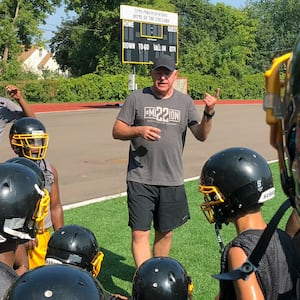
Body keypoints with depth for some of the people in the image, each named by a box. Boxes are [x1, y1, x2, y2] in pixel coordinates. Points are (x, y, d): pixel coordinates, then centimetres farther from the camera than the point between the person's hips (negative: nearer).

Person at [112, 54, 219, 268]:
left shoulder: (185, 102, 7)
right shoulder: (137, 98, 1)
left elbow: (201, 135, 3)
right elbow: (117, 131, 0)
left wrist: (209, 113, -16)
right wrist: (138, 131, -19)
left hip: (172, 180, 3)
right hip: (140, 179, -2)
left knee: (165, 233, 15)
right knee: (140, 233, -6)